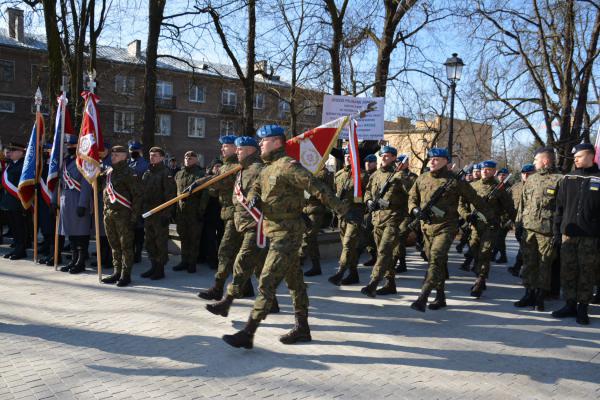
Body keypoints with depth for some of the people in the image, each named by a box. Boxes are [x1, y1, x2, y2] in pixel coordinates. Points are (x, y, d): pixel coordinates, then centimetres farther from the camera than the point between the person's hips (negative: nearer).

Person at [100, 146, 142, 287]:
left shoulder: (128, 173, -8)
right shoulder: (108, 172, 13)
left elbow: (137, 195, -10)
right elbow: (104, 191, 21)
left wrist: (134, 215, -13)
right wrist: (105, 209, 10)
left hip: (123, 214, -7)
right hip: (108, 213, 7)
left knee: (126, 245, 0)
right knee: (114, 245, 13)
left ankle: (126, 274, 6)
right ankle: (116, 272, 22)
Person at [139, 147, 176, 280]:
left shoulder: (166, 173, -8)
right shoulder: (146, 174, 15)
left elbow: (170, 195, -14)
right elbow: (142, 193, 18)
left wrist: (166, 214, -18)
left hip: (160, 214, -7)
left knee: (161, 243, 0)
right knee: (149, 242, 13)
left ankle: (160, 269, 9)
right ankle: (154, 266, 24)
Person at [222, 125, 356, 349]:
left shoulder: (287, 166, -16)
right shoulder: (267, 168, 14)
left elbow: (317, 188, -20)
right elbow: (254, 190, 14)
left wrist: (343, 211, -23)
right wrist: (253, 199, -11)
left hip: (286, 235, -10)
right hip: (277, 233, 10)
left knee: (267, 282, -9)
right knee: (294, 280, 16)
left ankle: (248, 334, -5)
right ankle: (302, 328, 27)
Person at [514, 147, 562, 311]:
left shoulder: (559, 180, -4)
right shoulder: (531, 179, 14)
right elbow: (523, 203, 17)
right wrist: (519, 223, 12)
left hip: (547, 230, -5)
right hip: (528, 228, 5)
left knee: (545, 264, 3)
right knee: (528, 262, 8)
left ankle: (540, 297, 13)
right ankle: (529, 294, 18)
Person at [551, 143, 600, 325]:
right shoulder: (567, 179, 9)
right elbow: (559, 207, 9)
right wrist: (557, 231, 4)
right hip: (568, 234, 3)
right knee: (567, 271, 5)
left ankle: (583, 308, 14)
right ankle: (570, 305, 17)